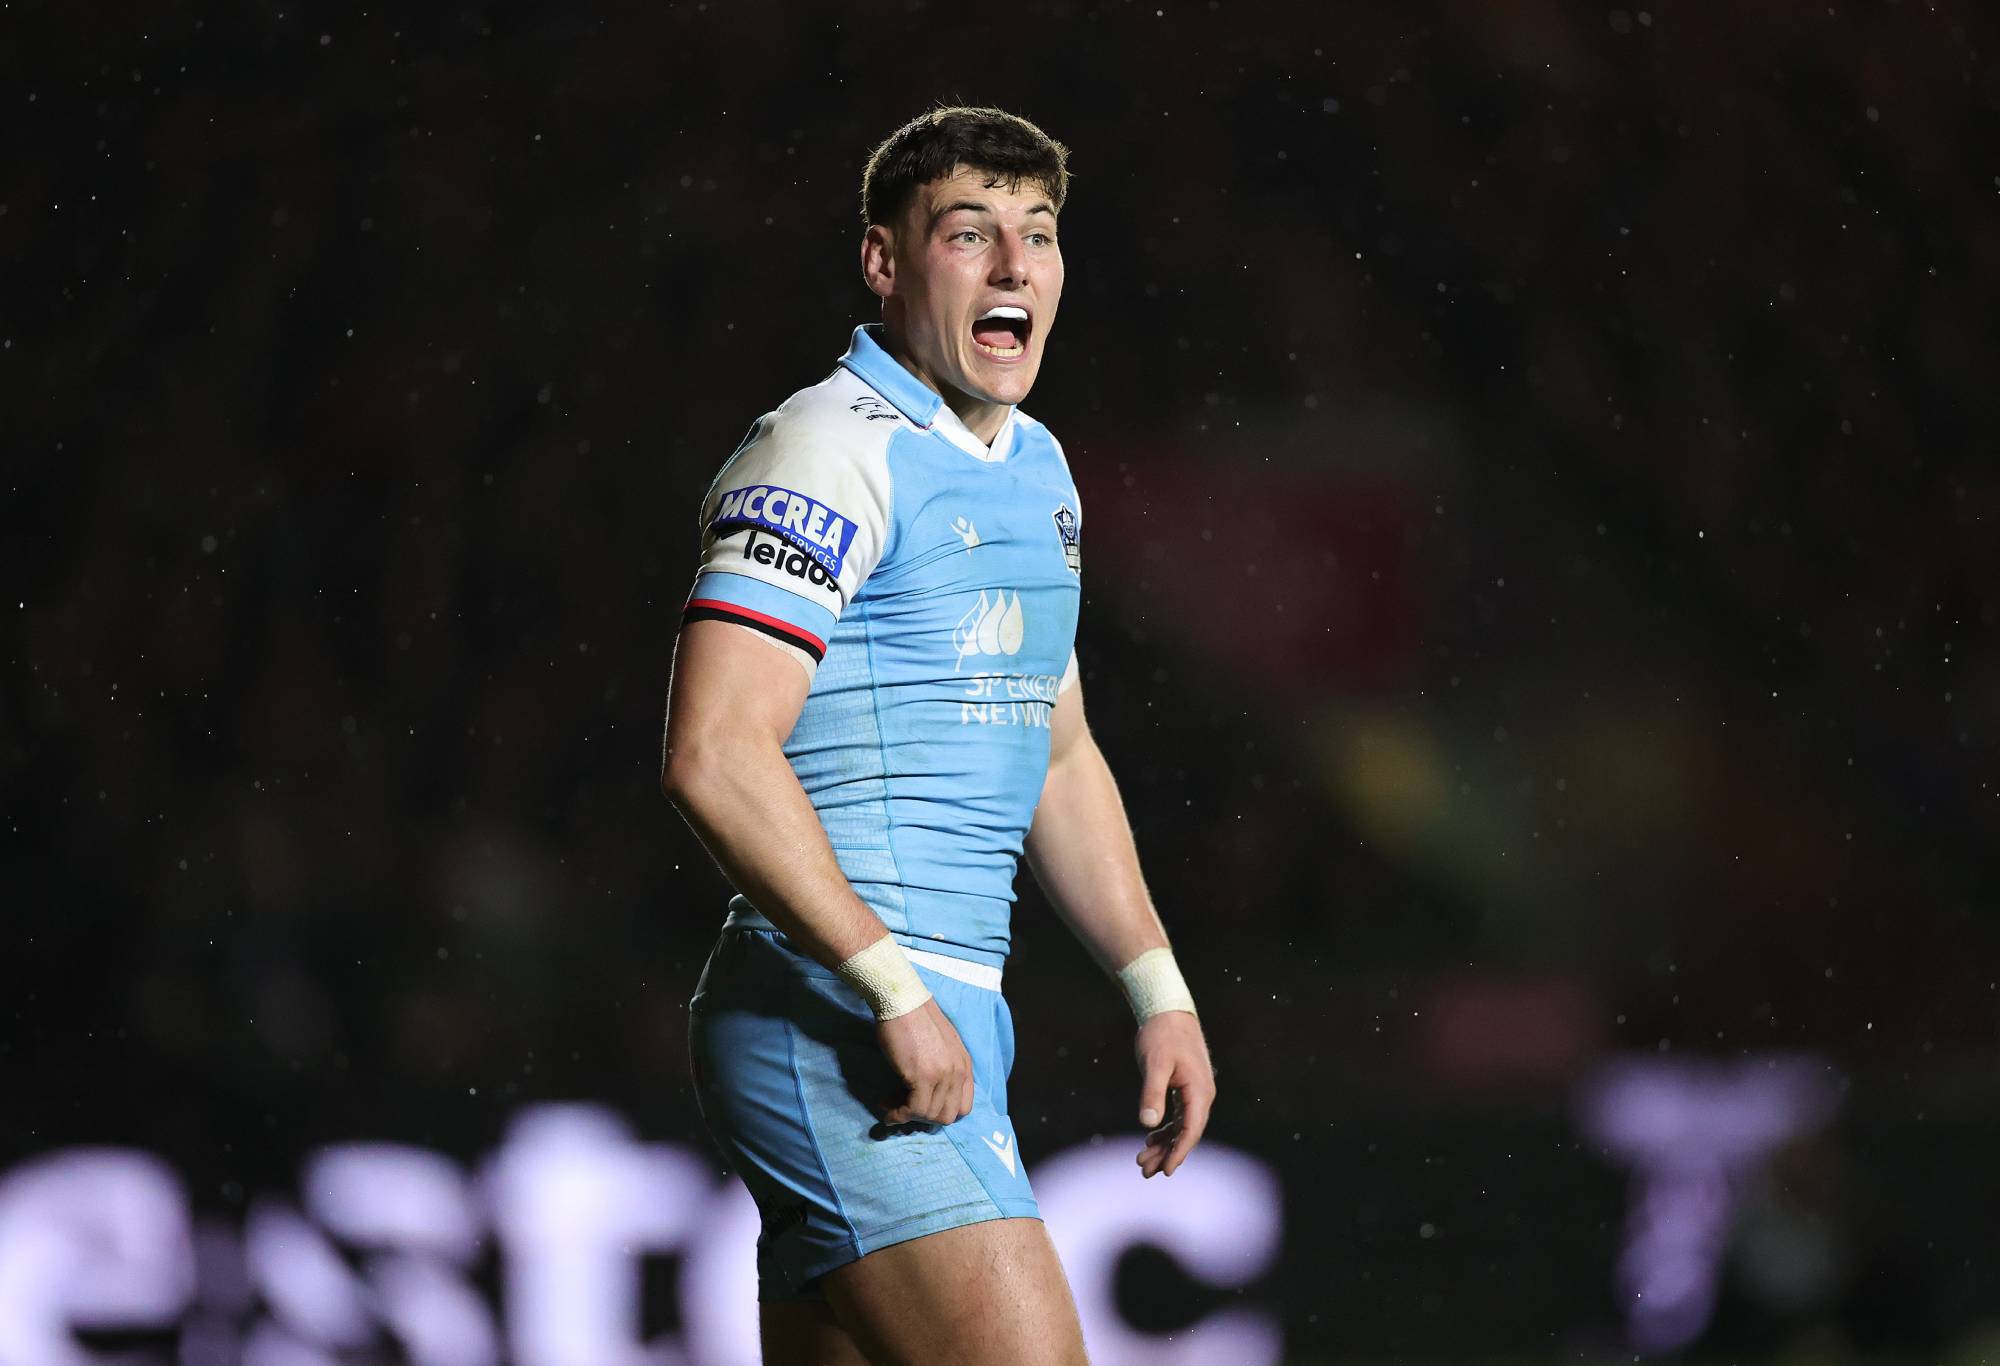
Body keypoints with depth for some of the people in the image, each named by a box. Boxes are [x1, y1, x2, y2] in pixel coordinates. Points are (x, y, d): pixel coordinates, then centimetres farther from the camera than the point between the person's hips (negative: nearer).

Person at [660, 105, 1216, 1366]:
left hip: (943, 1022, 9)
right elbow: (714, 755, -21)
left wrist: (1159, 989, 21)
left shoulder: (1035, 469, 18)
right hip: (839, 1023, -9)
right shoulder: (835, 449, -11)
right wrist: (896, 994, -23)